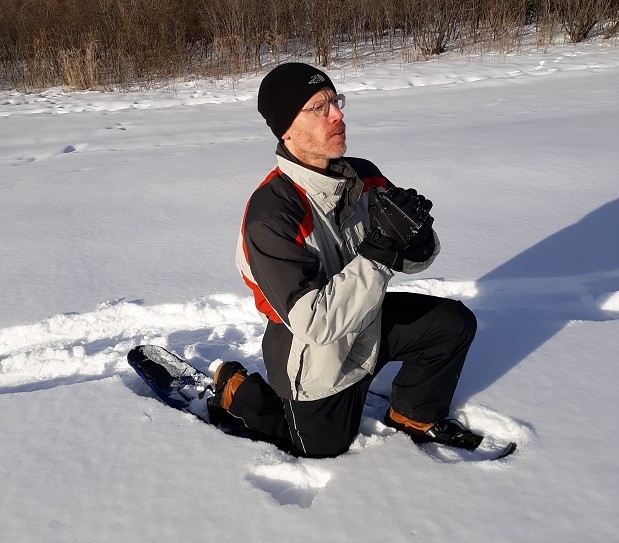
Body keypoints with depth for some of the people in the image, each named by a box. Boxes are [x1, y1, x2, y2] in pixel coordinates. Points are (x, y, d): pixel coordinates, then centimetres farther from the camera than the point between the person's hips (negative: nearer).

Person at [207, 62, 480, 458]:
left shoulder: (366, 177, -12)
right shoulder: (270, 215, -33)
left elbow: (415, 260, -3)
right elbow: (315, 322, -37)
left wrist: (416, 234, -26)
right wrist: (378, 255, -38)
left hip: (368, 323, 5)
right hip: (313, 356, -5)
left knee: (454, 323, -2)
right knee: (323, 447, 16)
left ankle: (413, 417, 20)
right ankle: (236, 391, 34)